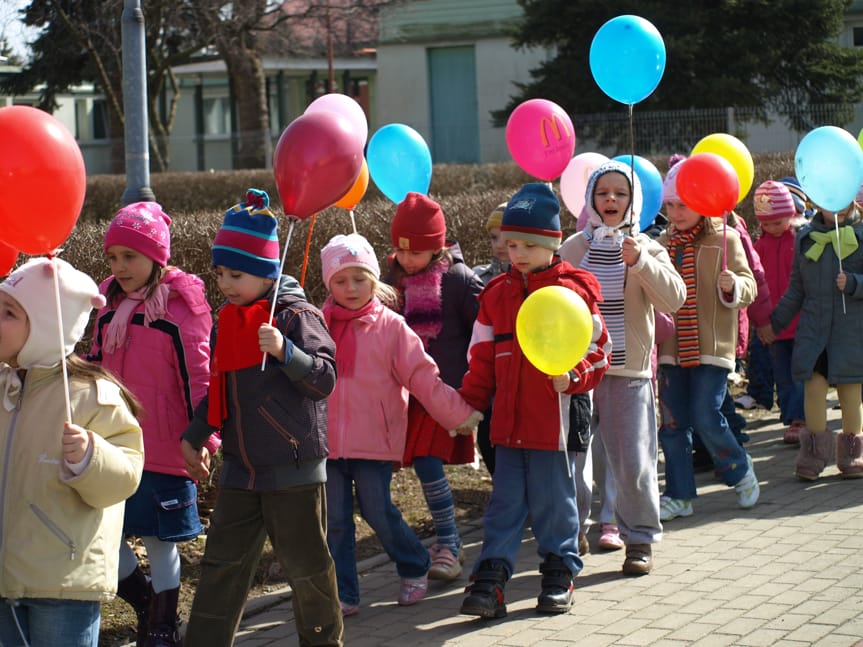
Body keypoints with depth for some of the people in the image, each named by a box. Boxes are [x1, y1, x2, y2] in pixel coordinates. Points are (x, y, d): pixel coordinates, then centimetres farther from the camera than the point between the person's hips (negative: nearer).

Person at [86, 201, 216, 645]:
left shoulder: (182, 307, -10)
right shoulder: (110, 305, 9)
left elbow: (197, 378, -11)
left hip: (163, 448, -6)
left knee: (159, 538, 5)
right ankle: (142, 599, 30)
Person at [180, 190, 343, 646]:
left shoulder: (297, 316, -12)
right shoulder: (227, 321, 9)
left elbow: (325, 378, -19)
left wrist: (284, 351, -33)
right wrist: (195, 435, 15)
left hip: (294, 468, -6)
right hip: (240, 468, 6)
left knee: (305, 564, 6)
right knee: (222, 563, 7)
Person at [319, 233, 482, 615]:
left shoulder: (390, 327, -3)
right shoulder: (318, 326, 4)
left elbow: (423, 377, -3)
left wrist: (458, 413, -7)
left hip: (374, 441, -3)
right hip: (327, 440, 3)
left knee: (378, 512, 0)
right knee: (334, 520, 5)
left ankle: (415, 569, 26)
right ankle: (343, 595, 15)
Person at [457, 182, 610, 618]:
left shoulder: (573, 291, -4)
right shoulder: (497, 294, 10)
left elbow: (596, 349, -2)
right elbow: (482, 358, 14)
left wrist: (573, 375, -20)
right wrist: (470, 403, 8)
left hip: (556, 418, -4)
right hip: (508, 419, 4)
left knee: (552, 498, 6)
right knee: (505, 499, 6)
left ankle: (559, 573, 21)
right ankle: (490, 577, 6)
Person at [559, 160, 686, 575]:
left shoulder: (647, 248, 1)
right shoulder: (573, 248, 6)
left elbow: (674, 298, -14)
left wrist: (640, 262, -26)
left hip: (629, 373, -2)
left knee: (634, 463, -3)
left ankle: (640, 538, 11)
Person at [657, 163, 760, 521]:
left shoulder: (725, 239, -2)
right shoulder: (663, 243, 10)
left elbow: (749, 288, -4)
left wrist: (732, 286, -25)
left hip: (710, 347, -4)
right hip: (671, 348, 5)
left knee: (706, 417, -9)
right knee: (673, 423, 4)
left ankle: (740, 470, 18)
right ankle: (679, 495, 14)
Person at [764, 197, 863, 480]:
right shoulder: (805, 237, 10)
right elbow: (797, 288, 18)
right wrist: (776, 323, 19)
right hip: (812, 326, 2)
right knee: (813, 384, -6)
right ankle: (815, 450, 6)